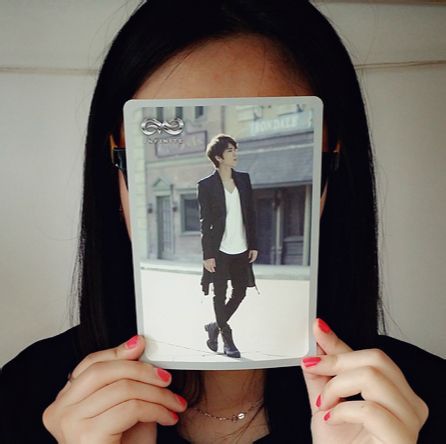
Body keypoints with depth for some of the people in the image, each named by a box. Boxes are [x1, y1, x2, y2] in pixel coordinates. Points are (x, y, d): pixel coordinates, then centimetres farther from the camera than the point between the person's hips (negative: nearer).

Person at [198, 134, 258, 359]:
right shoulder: (206, 185, -7)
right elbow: (204, 222, -7)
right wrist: (207, 255, -10)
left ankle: (215, 326, 34)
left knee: (240, 292, 12)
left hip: (241, 249, 5)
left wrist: (253, 245, 5)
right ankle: (227, 340, 26)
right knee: (220, 295, 7)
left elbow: (250, 214, 8)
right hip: (220, 250, -4)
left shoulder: (244, 179, 6)